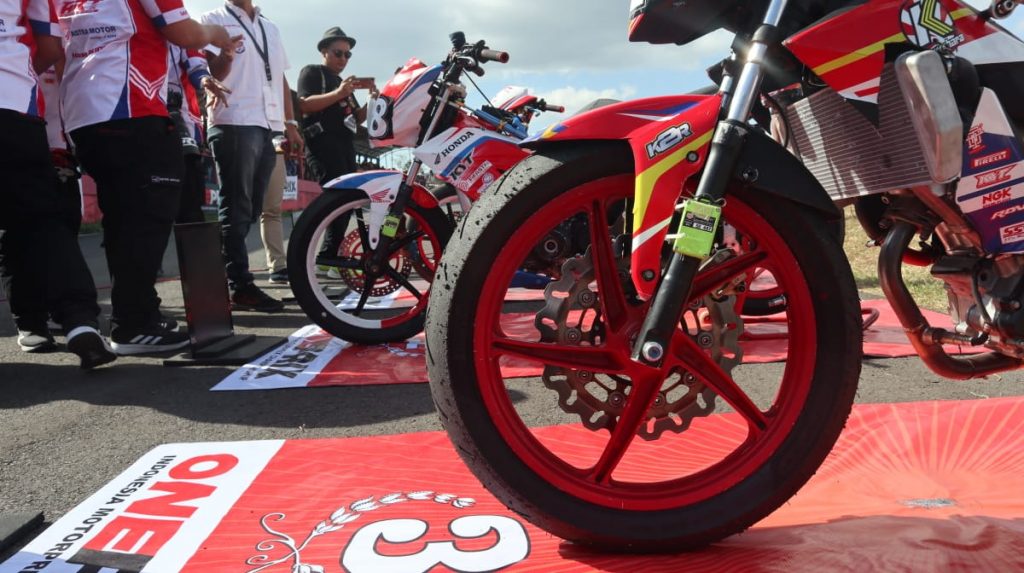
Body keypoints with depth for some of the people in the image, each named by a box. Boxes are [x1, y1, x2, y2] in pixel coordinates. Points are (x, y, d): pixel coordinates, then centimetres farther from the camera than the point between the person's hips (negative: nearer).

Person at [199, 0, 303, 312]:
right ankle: (240, 286, -7)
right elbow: (211, 74, -3)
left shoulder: (270, 28, 25)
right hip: (234, 126, -7)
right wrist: (225, 56, -25)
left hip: (267, 128, 7)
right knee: (236, 209, -8)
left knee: (250, 209, 8)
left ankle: (224, 276, 15)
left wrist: (290, 124, 14)